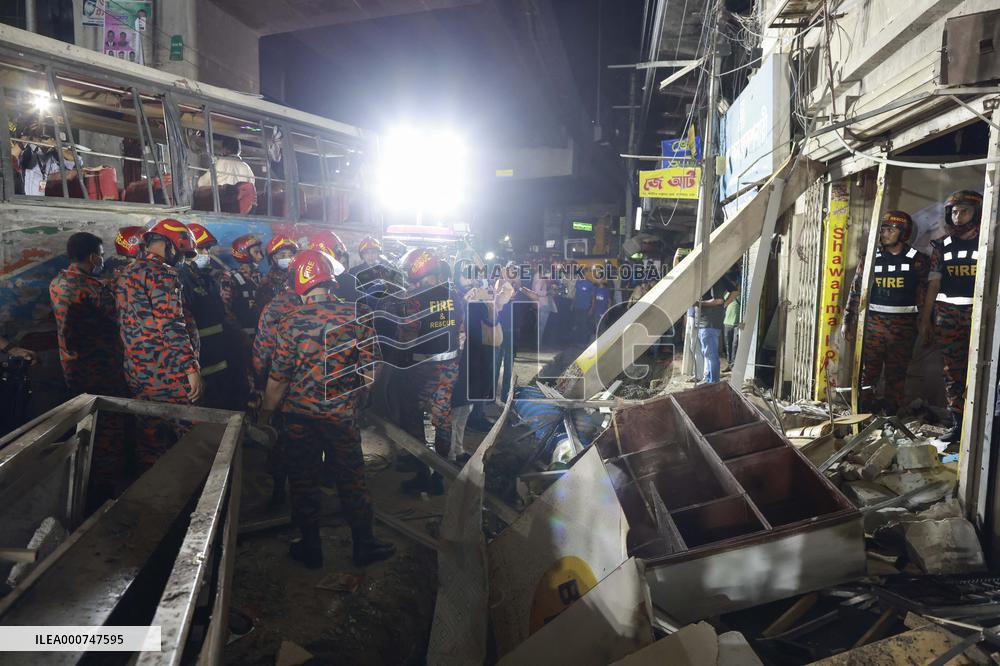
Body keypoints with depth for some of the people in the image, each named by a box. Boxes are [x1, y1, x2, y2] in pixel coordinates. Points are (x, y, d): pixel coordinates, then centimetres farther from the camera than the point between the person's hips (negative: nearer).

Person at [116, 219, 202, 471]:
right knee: (180, 440, -1)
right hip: (168, 375, -9)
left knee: (149, 436, 17)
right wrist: (192, 369, -20)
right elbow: (171, 326, -21)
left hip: (136, 373, 9)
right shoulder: (163, 274, -13)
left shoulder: (125, 275, 16)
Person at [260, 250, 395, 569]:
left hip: (299, 414, -1)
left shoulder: (292, 322, -13)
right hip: (343, 413, 1)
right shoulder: (355, 315, -8)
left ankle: (311, 549, 27)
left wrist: (264, 415, 4)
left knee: (304, 481, 14)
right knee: (352, 479, 14)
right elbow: (369, 369, -2)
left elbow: (278, 378, -10)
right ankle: (364, 545, 25)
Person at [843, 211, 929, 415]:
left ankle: (891, 416, 14)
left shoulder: (917, 261, 2)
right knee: (868, 369, 1)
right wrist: (848, 321, 4)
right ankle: (864, 413, 9)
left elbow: (924, 295, 1)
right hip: (873, 322, 1)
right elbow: (856, 291, 7)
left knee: (896, 373, 6)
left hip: (903, 325, -1)